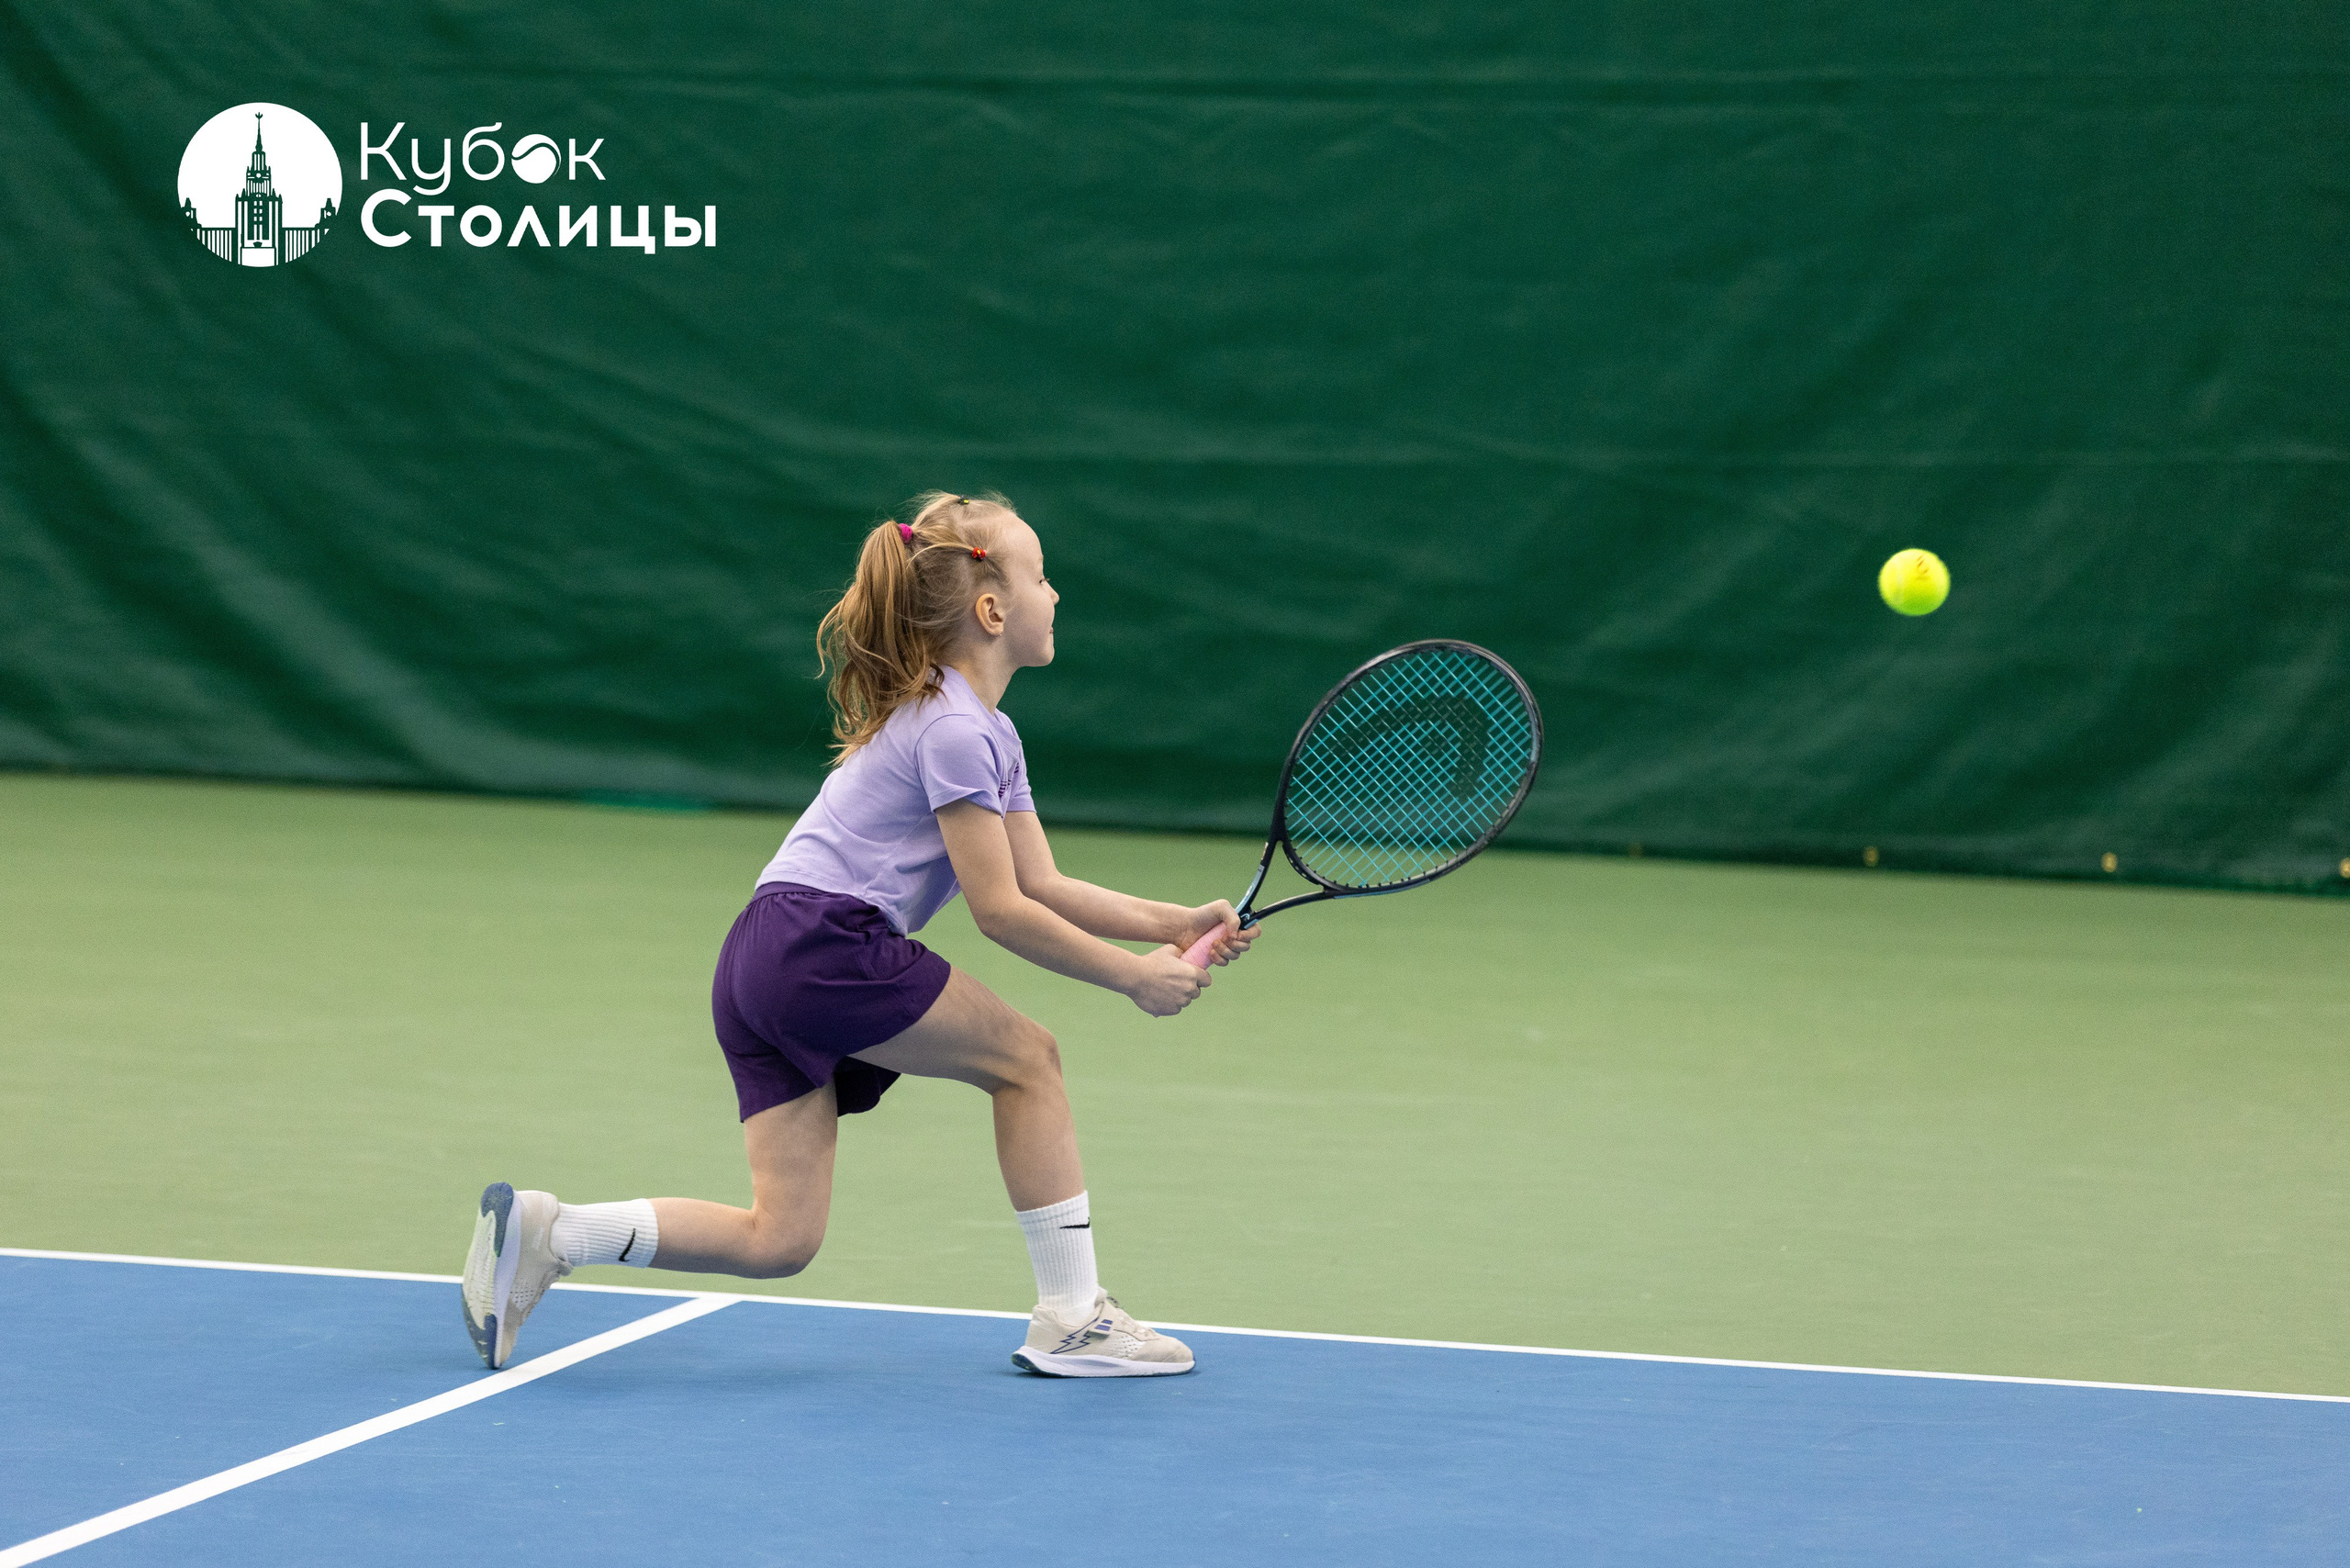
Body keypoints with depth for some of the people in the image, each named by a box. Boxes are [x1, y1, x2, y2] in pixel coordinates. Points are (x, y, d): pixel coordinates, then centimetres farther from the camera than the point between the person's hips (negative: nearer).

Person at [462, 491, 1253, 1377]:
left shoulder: (988, 735, 21)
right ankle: (1071, 1319, 5)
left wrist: (1174, 923, 9)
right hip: (822, 946, -10)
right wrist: (1133, 977, -5)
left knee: (779, 1241, 3)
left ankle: (541, 1233, -1)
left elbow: (1044, 886, 19)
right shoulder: (953, 729, -10)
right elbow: (1001, 910, -11)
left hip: (757, 966, 10)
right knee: (1026, 1056, 2)